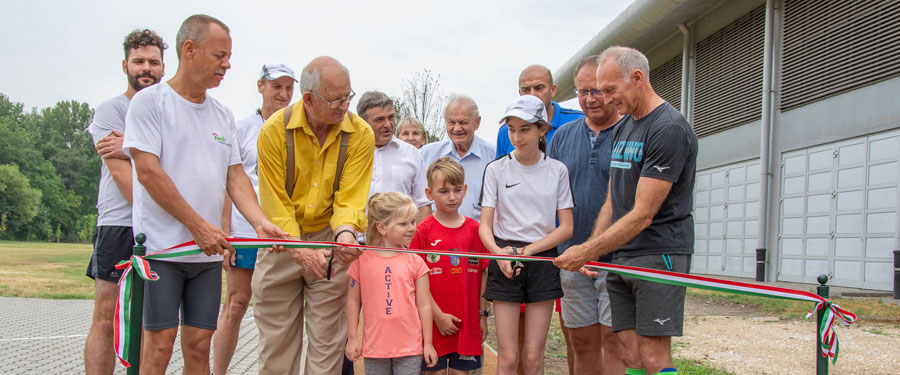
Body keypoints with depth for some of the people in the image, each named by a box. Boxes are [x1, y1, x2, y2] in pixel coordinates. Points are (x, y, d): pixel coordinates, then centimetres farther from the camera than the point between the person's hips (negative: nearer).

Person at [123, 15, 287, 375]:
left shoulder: (223, 115, 15)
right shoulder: (150, 100, -3)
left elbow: (234, 176, 13)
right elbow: (147, 171, -11)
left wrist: (260, 222, -5)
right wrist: (199, 226, -14)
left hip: (208, 250, 5)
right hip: (161, 246, -5)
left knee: (199, 343, 6)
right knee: (159, 341, -5)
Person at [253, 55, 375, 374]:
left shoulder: (360, 134, -9)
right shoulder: (274, 130, -12)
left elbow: (351, 197, -11)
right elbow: (276, 203, -13)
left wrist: (345, 232, -32)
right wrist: (301, 251, -24)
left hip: (329, 240, 0)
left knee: (327, 340, 3)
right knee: (276, 338, 7)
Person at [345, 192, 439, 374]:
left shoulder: (415, 262, -2)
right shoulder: (362, 260, -2)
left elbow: (424, 305, 1)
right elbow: (353, 300, 5)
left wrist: (428, 343, 2)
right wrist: (352, 338, 5)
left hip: (410, 347, 0)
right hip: (374, 345, 1)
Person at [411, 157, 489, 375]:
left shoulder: (474, 230, 4)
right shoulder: (422, 232, -5)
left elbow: (483, 274, 8)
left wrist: (483, 315, 6)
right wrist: (437, 315, -10)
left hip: (468, 323, 2)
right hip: (434, 322, -2)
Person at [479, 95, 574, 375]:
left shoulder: (557, 170, 4)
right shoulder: (496, 169, 2)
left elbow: (566, 227, 1)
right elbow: (485, 226, 0)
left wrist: (528, 249, -12)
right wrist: (499, 252, -21)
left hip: (543, 260, 1)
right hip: (505, 264, -1)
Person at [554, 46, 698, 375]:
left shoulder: (670, 129, -13)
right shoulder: (623, 128, 17)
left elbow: (642, 214, -16)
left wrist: (587, 251, -13)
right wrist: (590, 254, 9)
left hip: (659, 253, -8)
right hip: (620, 257, 8)